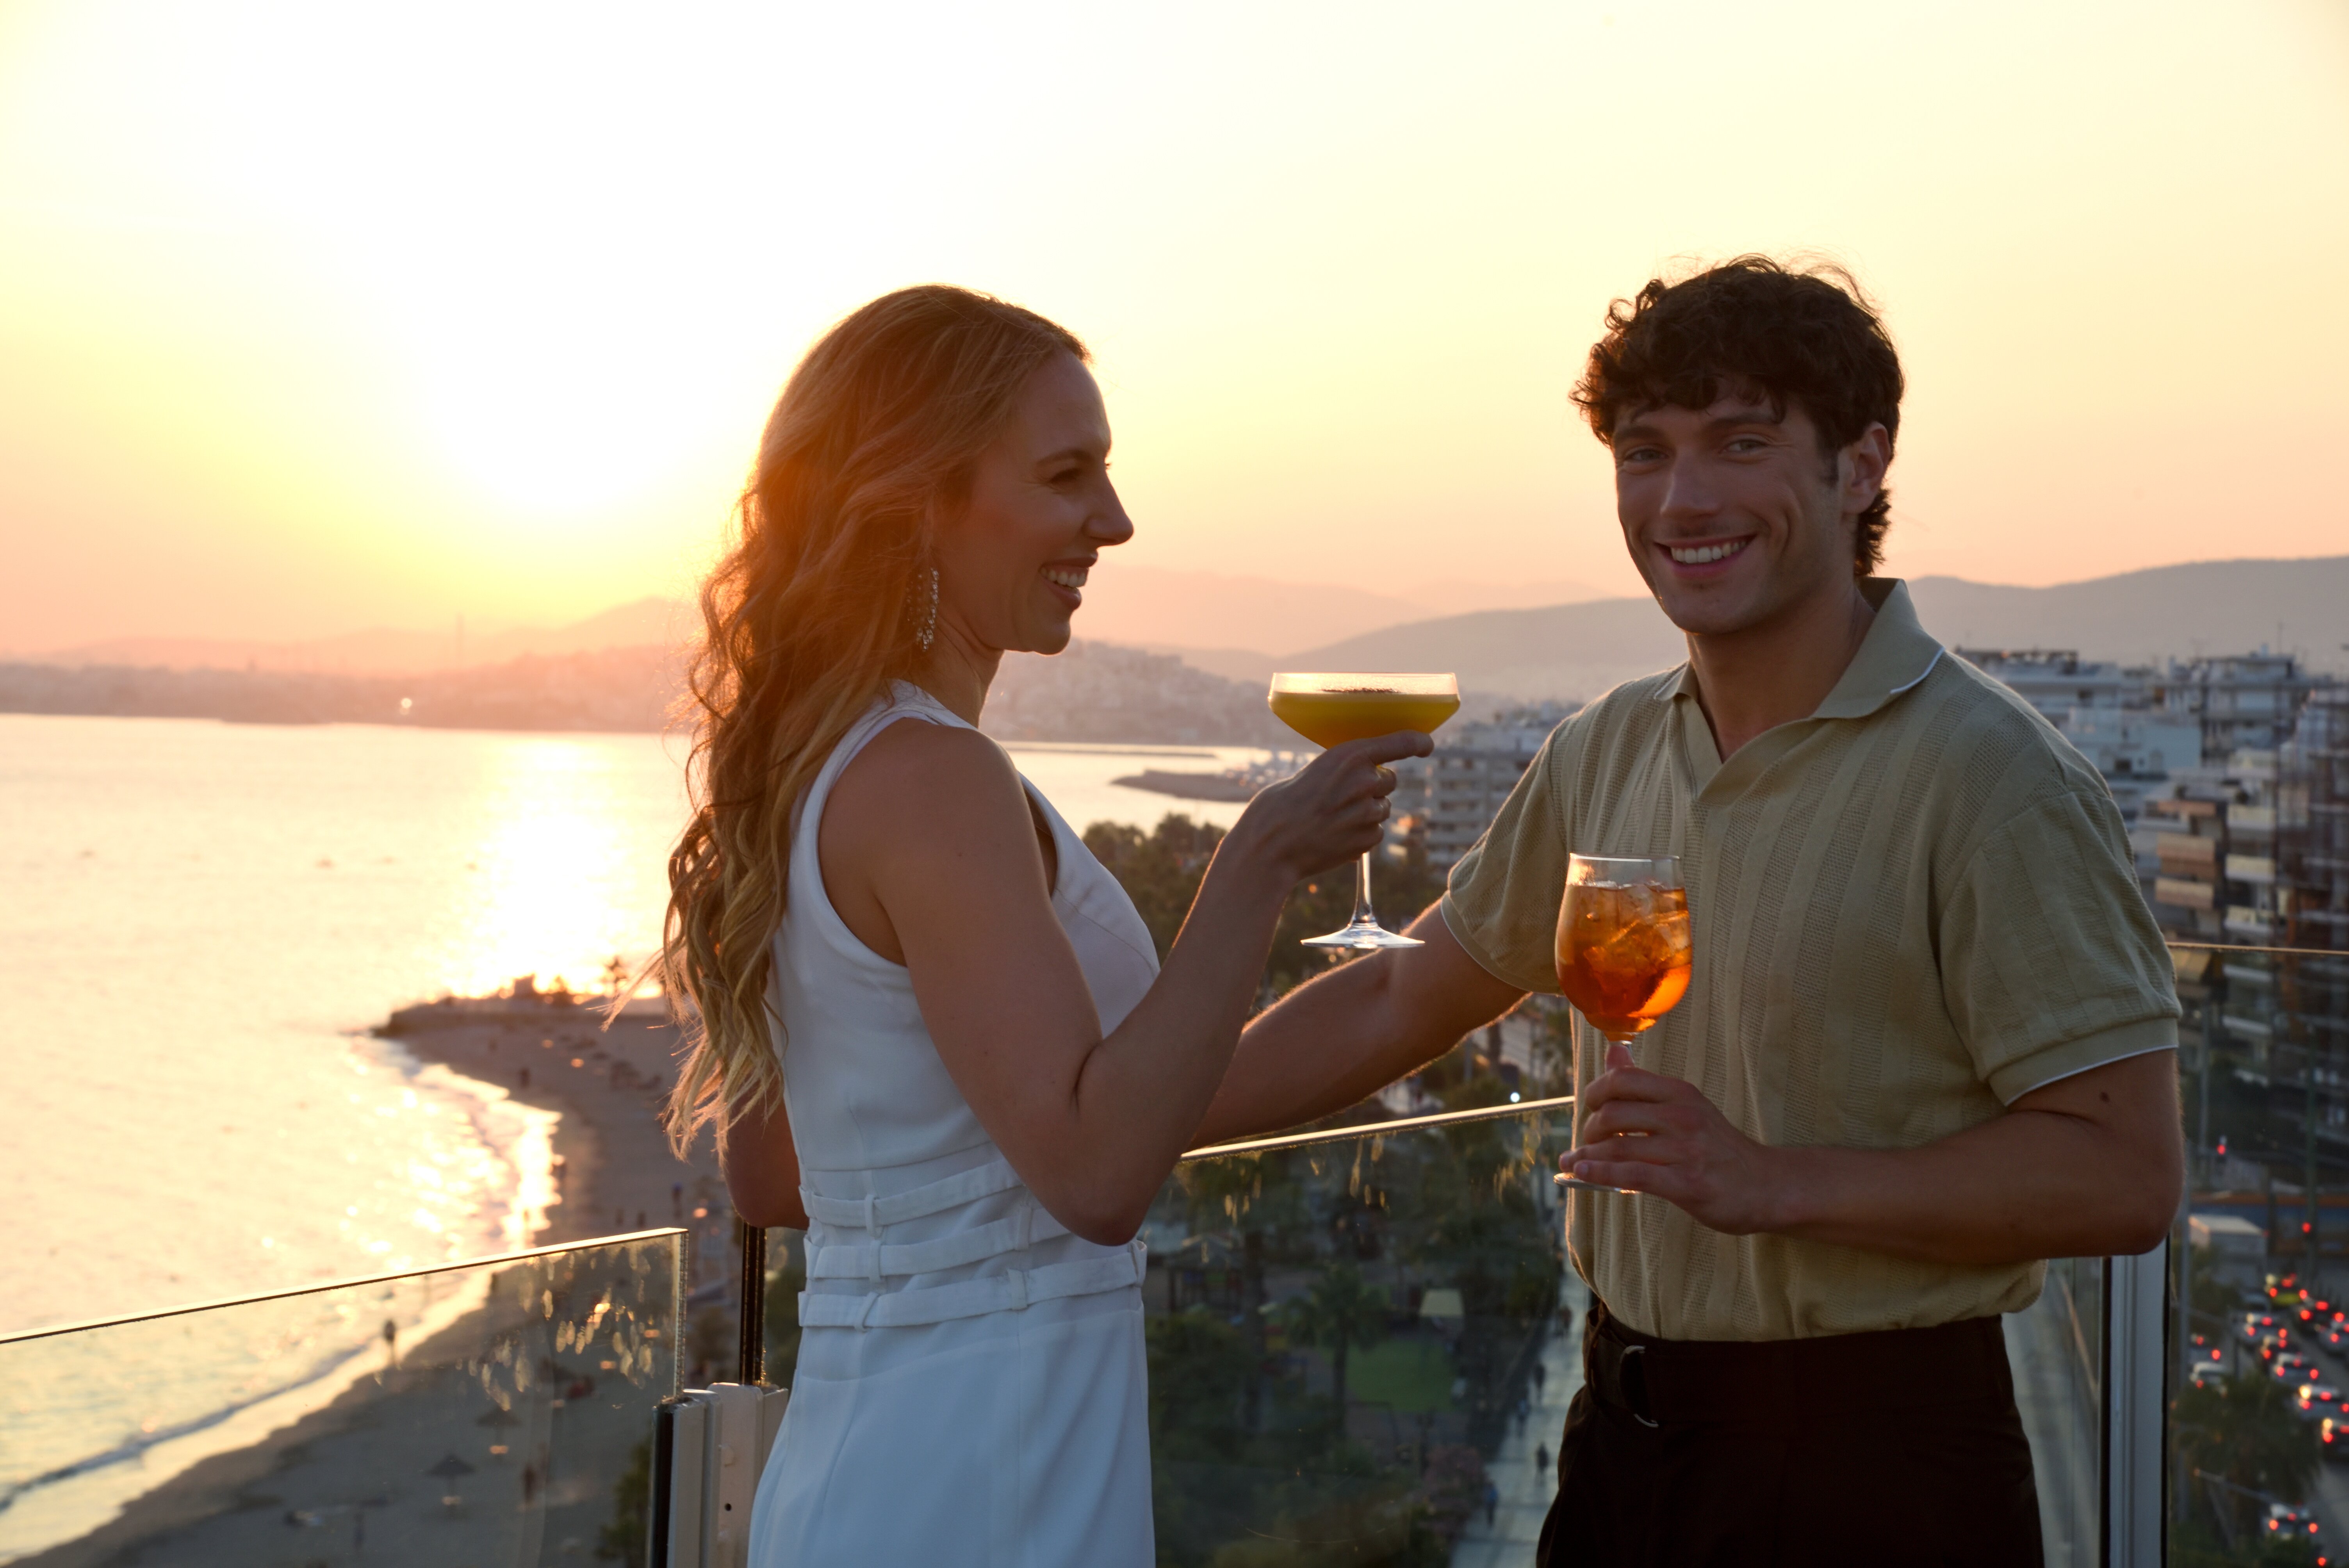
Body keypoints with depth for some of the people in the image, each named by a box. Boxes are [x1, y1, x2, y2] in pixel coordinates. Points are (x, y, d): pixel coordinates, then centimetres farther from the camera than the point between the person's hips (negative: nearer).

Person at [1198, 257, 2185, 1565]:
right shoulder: (1608, 754, 6)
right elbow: (1399, 1004, 16)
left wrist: (1771, 1180, -25)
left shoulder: (1989, 779, -15)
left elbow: (2125, 1176, -18)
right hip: (1624, 1441, 6)